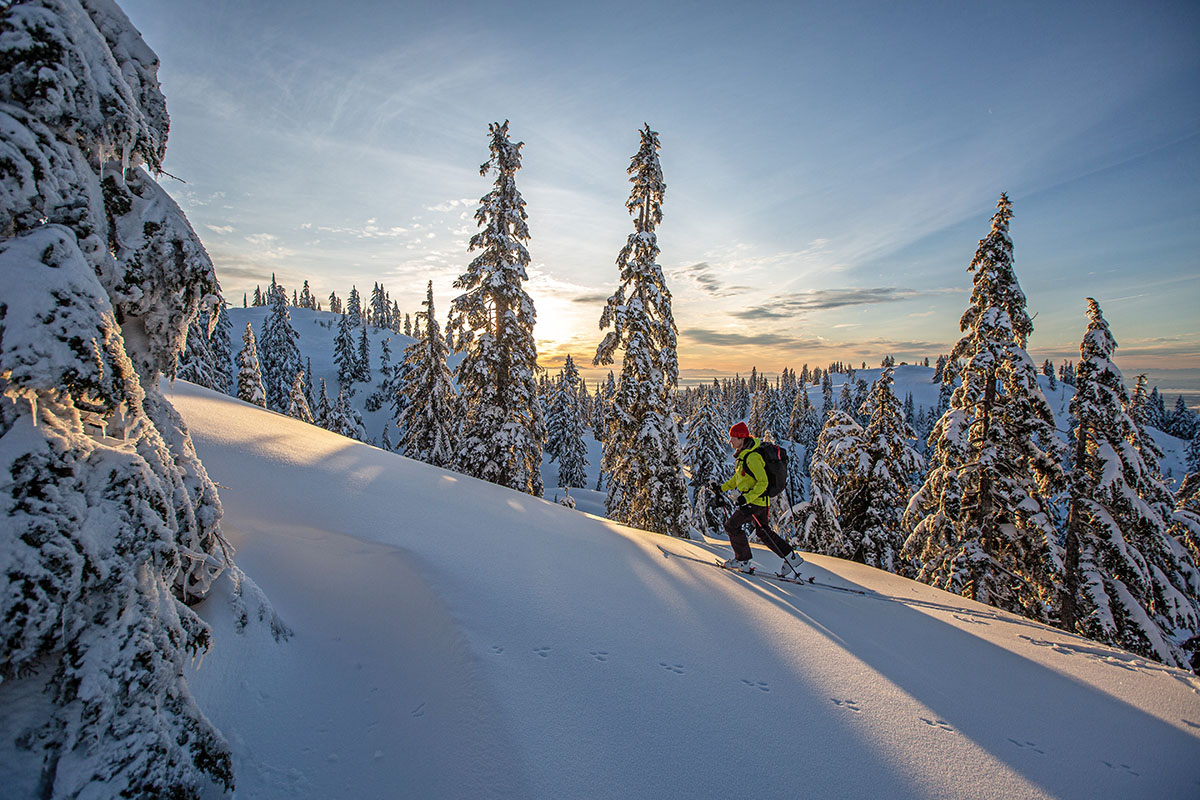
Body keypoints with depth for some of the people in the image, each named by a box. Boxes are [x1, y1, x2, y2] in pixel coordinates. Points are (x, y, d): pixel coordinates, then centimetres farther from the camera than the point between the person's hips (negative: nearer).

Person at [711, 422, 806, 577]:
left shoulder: (752, 457, -22)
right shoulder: (742, 454, 10)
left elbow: (763, 482, -24)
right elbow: (738, 478, 22)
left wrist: (747, 497, -31)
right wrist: (722, 488, 16)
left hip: (756, 501, -10)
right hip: (754, 500, 10)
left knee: (731, 526, -4)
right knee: (763, 532, 18)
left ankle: (743, 561, 6)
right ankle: (791, 557, 23)